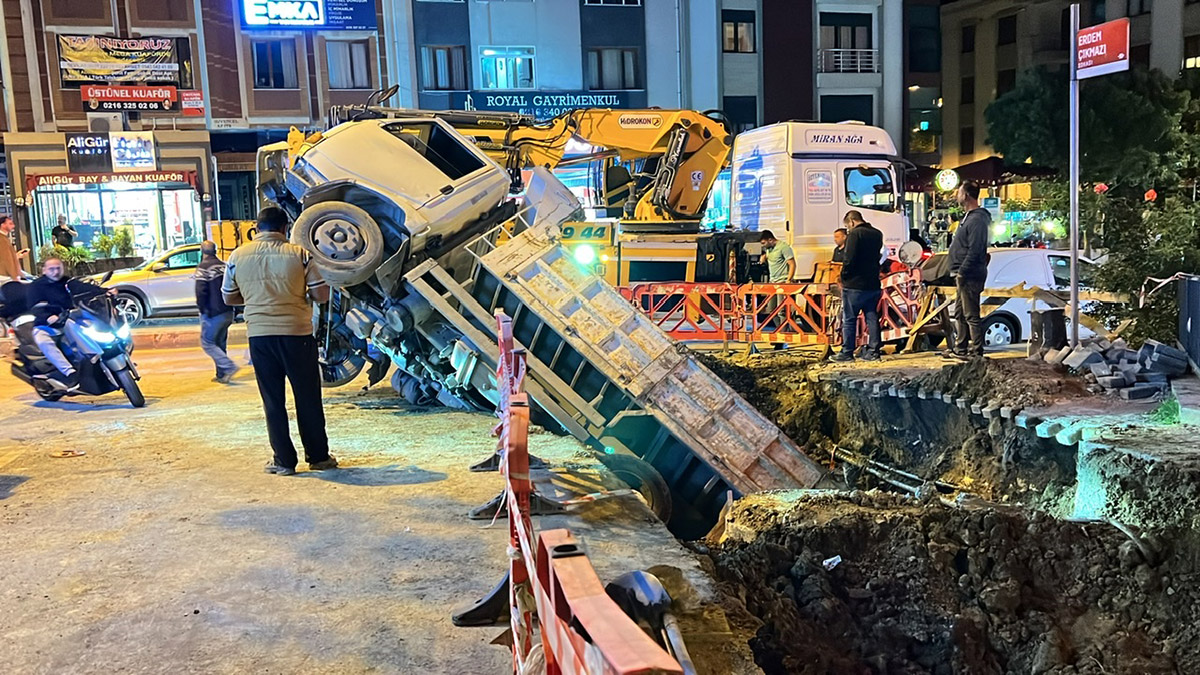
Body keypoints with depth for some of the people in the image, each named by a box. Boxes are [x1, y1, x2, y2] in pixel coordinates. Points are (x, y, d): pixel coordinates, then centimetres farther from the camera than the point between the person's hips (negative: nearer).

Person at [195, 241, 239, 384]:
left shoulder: (203, 267, -10)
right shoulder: (224, 266, 11)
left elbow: (200, 291, -18)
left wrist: (202, 309, -8)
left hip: (213, 313, -7)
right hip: (227, 312, 7)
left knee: (207, 343, 0)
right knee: (220, 343, 15)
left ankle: (230, 366, -14)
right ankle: (221, 374, 17)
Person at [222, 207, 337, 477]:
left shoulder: (238, 256, 3)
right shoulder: (299, 254, -4)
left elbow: (229, 298, 12)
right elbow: (322, 294, -5)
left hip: (259, 335, 2)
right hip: (297, 332, -1)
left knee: (273, 401, 9)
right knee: (308, 398, 10)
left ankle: (284, 461, 12)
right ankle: (318, 457, 19)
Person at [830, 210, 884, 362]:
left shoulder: (855, 234, -13)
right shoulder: (877, 234, 12)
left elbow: (849, 259, -18)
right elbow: (878, 256, 17)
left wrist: (844, 277, -6)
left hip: (854, 285, -7)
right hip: (873, 284, 7)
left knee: (849, 320, 1)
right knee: (872, 318, 9)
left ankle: (847, 353, 3)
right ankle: (873, 351, 10)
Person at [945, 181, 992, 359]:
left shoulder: (977, 219, -16)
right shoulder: (969, 217, 17)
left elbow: (975, 250, -23)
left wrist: (962, 272, -22)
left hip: (970, 276, -11)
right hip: (965, 275, 11)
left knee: (971, 315, -7)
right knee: (960, 314, 17)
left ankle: (976, 351, -1)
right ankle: (960, 348, 25)